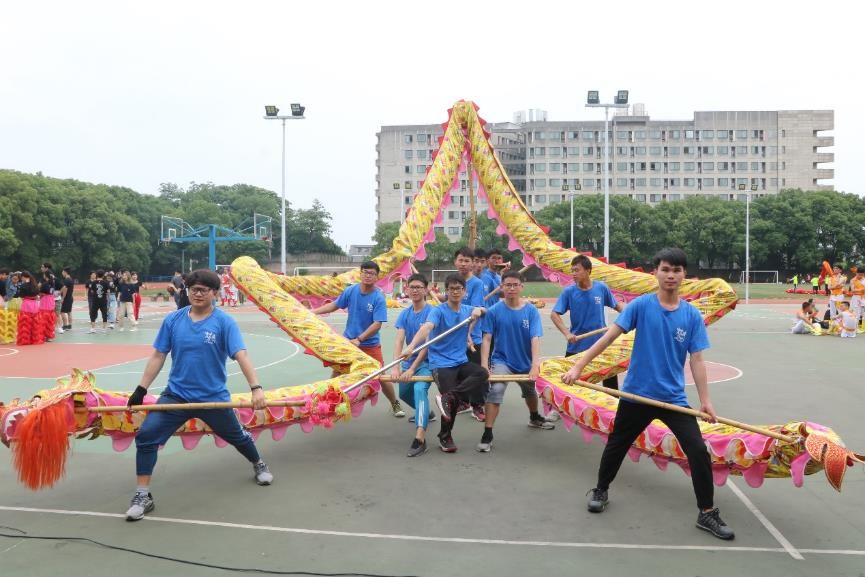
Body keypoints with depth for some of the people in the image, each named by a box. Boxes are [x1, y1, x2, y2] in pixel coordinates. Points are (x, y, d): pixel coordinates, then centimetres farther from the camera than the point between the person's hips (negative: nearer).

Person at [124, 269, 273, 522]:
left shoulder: (224, 322, -12)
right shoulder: (173, 320, -3)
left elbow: (241, 355, -21)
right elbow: (158, 356, 3)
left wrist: (256, 388, -33)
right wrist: (141, 389, 0)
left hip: (213, 397, -2)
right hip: (176, 395, 2)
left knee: (236, 436, 17)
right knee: (146, 436, -11)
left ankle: (259, 465, 48)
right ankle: (143, 496, 4)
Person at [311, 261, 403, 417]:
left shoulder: (379, 298, -17)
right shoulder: (350, 291, -6)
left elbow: (377, 324, -22)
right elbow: (334, 305, 7)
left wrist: (359, 339, -29)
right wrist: (312, 312, 4)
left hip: (370, 345, -3)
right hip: (347, 341, 3)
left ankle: (395, 405, 23)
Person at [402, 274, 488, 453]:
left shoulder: (467, 310, 10)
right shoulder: (438, 311, -7)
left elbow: (482, 310, 26)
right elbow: (426, 327, -25)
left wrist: (478, 310, 0)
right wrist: (411, 346, -43)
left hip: (461, 361, 5)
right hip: (441, 363, -5)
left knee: (482, 373, -23)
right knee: (453, 400, -17)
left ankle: (448, 397, -17)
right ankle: (445, 437, 8)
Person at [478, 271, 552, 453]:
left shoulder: (531, 310, -13)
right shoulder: (494, 311, -14)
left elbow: (535, 338, -20)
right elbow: (487, 339, -15)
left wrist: (535, 365, -32)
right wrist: (484, 365, -25)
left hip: (526, 362, 3)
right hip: (501, 360, -3)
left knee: (531, 391, 27)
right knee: (495, 390, -28)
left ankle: (535, 418, 59)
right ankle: (487, 435, -22)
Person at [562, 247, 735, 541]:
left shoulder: (692, 315, -3)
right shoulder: (641, 305, -9)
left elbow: (697, 360, -2)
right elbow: (609, 336, -13)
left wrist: (705, 400, -9)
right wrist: (577, 366, -19)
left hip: (674, 398, 1)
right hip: (636, 394, -1)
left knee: (699, 451, -7)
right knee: (616, 446, 15)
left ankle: (707, 513, 12)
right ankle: (600, 490, 40)